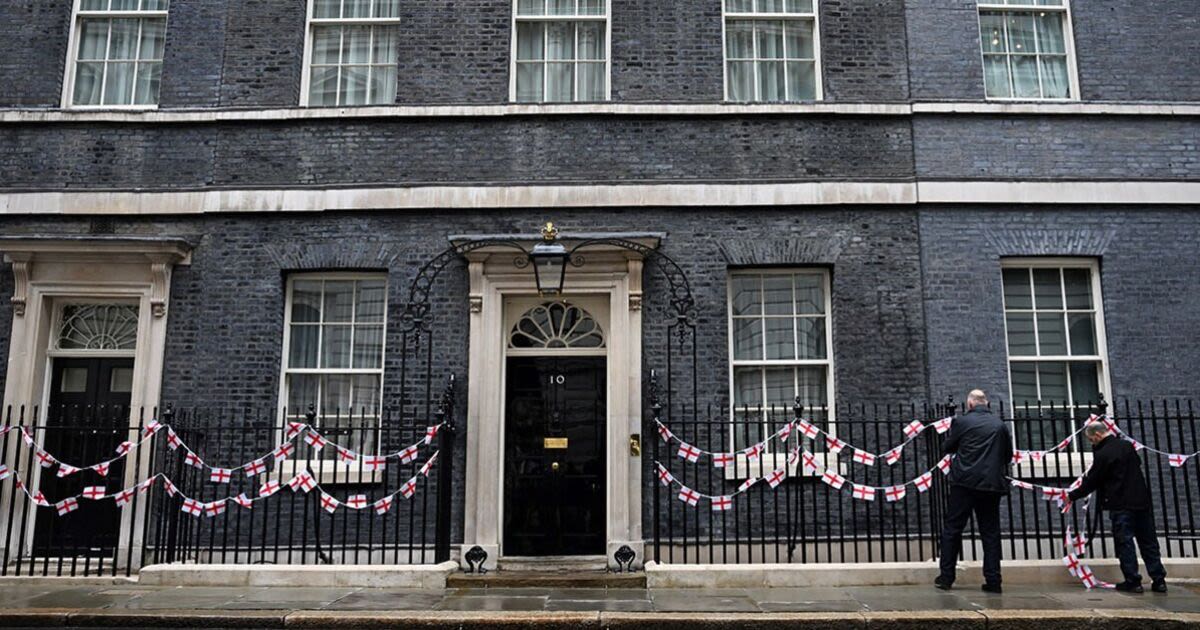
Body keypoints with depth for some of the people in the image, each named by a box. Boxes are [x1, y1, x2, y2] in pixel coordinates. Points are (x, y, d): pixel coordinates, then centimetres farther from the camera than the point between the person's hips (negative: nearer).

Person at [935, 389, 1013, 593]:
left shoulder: (961, 421, -4)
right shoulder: (1000, 424, 5)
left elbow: (947, 448, 7)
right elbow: (1008, 455, 12)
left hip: (965, 483, -3)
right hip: (992, 484, 3)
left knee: (952, 530, 5)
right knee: (991, 533, 9)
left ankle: (946, 577, 6)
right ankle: (993, 581, 8)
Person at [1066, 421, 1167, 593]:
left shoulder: (1102, 455, -14)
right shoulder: (1127, 446, 8)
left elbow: (1091, 482, -8)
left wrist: (1072, 496, 3)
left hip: (1121, 505, -7)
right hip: (1142, 501, 7)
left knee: (1125, 542, 0)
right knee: (1148, 541, 11)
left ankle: (1132, 581, 1)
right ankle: (1159, 580, 13)